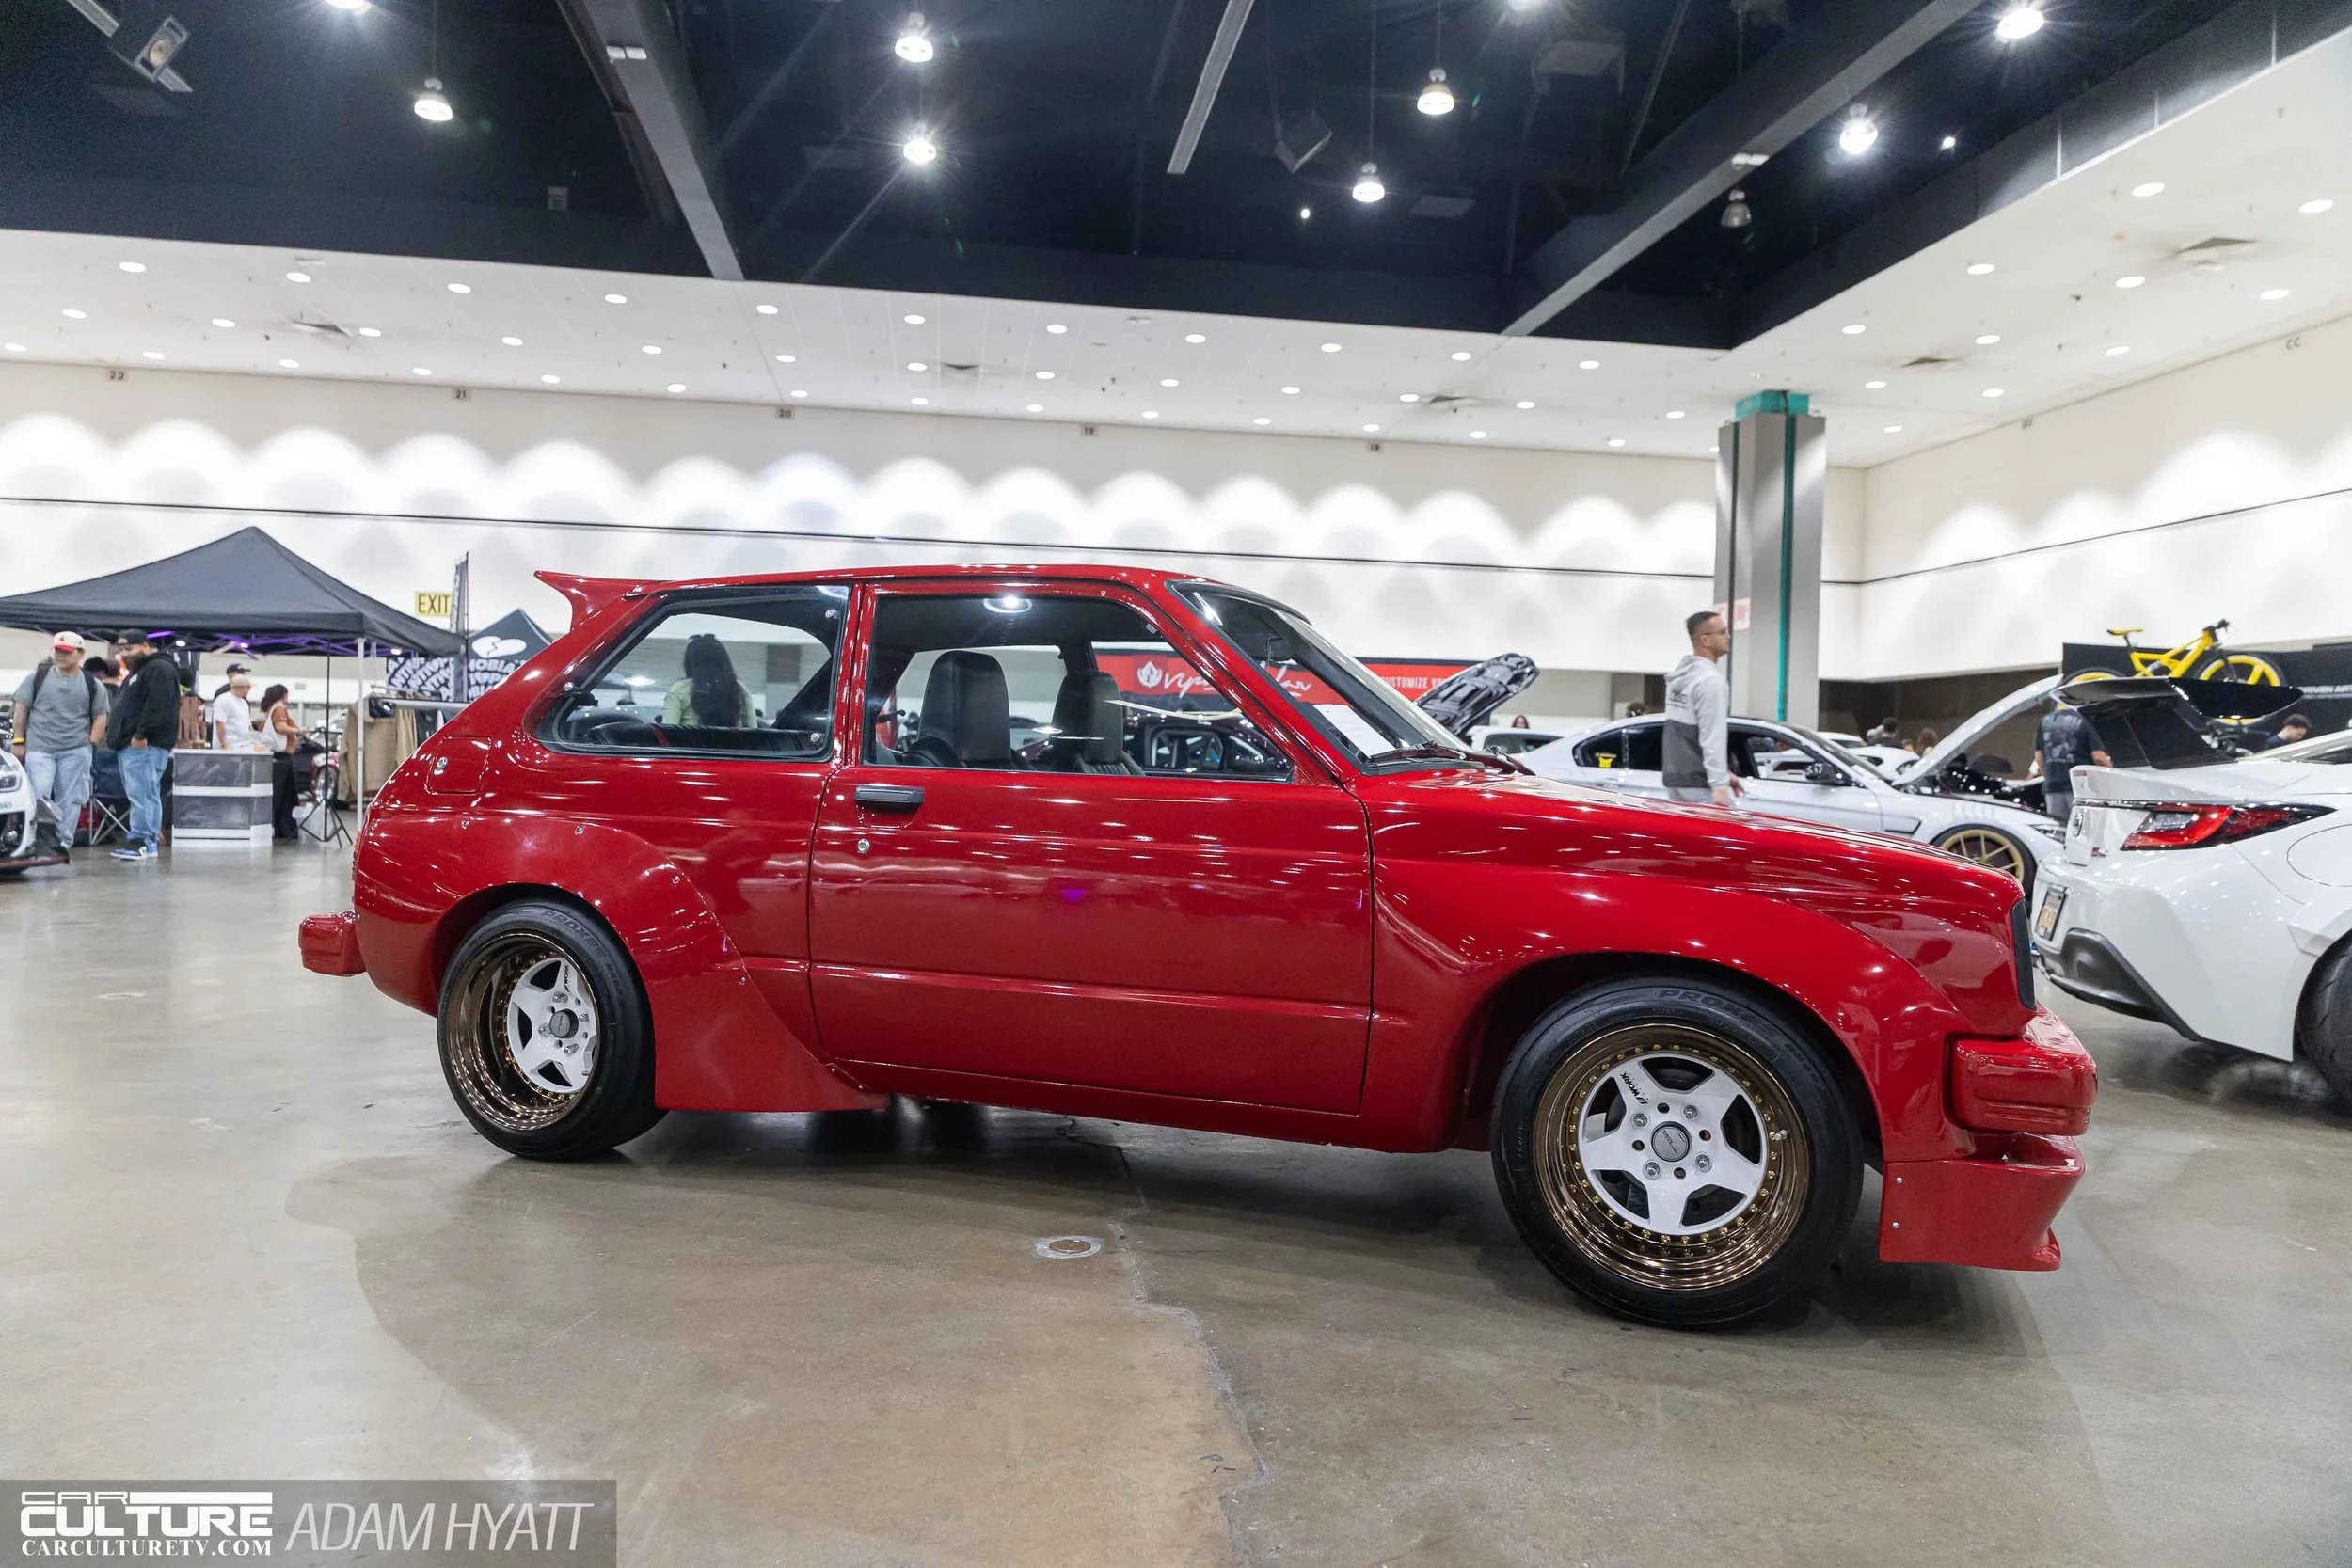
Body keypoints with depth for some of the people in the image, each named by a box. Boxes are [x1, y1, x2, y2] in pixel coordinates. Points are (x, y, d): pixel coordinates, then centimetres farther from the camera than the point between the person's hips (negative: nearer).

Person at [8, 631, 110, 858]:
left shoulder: (92, 684, 10)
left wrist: (91, 743, 0)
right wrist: (18, 741, 1)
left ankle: (63, 841, 8)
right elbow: (20, 710, 8)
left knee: (70, 800, 1)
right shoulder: (37, 678, 9)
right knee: (39, 795, -11)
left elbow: (100, 717, 11)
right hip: (39, 748, 0)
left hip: (75, 751, 1)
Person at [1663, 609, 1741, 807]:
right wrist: (1719, 785, -20)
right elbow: (1712, 738, -19)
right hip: (1701, 786, -9)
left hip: (1676, 780, 9)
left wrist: (1723, 774, 23)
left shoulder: (1680, 676, 16)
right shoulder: (1711, 680, -14)